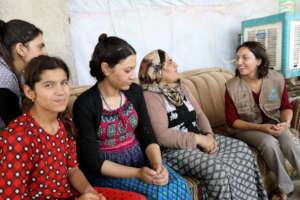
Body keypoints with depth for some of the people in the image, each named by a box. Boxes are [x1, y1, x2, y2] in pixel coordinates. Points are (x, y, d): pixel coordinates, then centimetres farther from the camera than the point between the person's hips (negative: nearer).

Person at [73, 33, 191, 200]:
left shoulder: (134, 92, -1)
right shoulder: (85, 105, -16)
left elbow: (148, 136, 2)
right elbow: (92, 161, -14)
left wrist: (158, 164, -17)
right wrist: (137, 173, -22)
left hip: (139, 159, 5)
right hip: (105, 171, -4)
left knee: (180, 186, -19)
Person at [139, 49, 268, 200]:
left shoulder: (181, 88, 12)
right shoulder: (150, 97, -15)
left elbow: (199, 114, 13)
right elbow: (161, 135, -23)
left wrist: (208, 135, -6)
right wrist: (198, 139, -19)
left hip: (199, 139, 8)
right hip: (175, 148, -8)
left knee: (241, 148, -1)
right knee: (217, 168, -27)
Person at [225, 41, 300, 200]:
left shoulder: (276, 79, -7)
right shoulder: (232, 87, -14)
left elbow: (286, 107, 6)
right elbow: (232, 120, -10)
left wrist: (286, 122, -17)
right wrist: (260, 127, -21)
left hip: (273, 123, 2)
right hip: (246, 127, -2)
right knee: (270, 143, -30)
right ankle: (284, 187, -6)